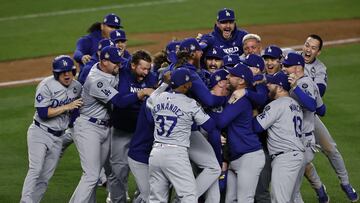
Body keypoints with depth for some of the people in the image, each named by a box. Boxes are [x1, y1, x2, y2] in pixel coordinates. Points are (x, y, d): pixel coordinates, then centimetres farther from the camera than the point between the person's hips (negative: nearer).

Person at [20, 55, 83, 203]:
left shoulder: (77, 87, 4)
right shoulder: (47, 86, -14)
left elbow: (77, 108, 22)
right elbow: (43, 113, -21)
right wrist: (67, 107, -22)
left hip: (58, 138, 6)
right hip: (40, 133, -6)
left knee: (45, 177, 5)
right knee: (35, 170, -18)